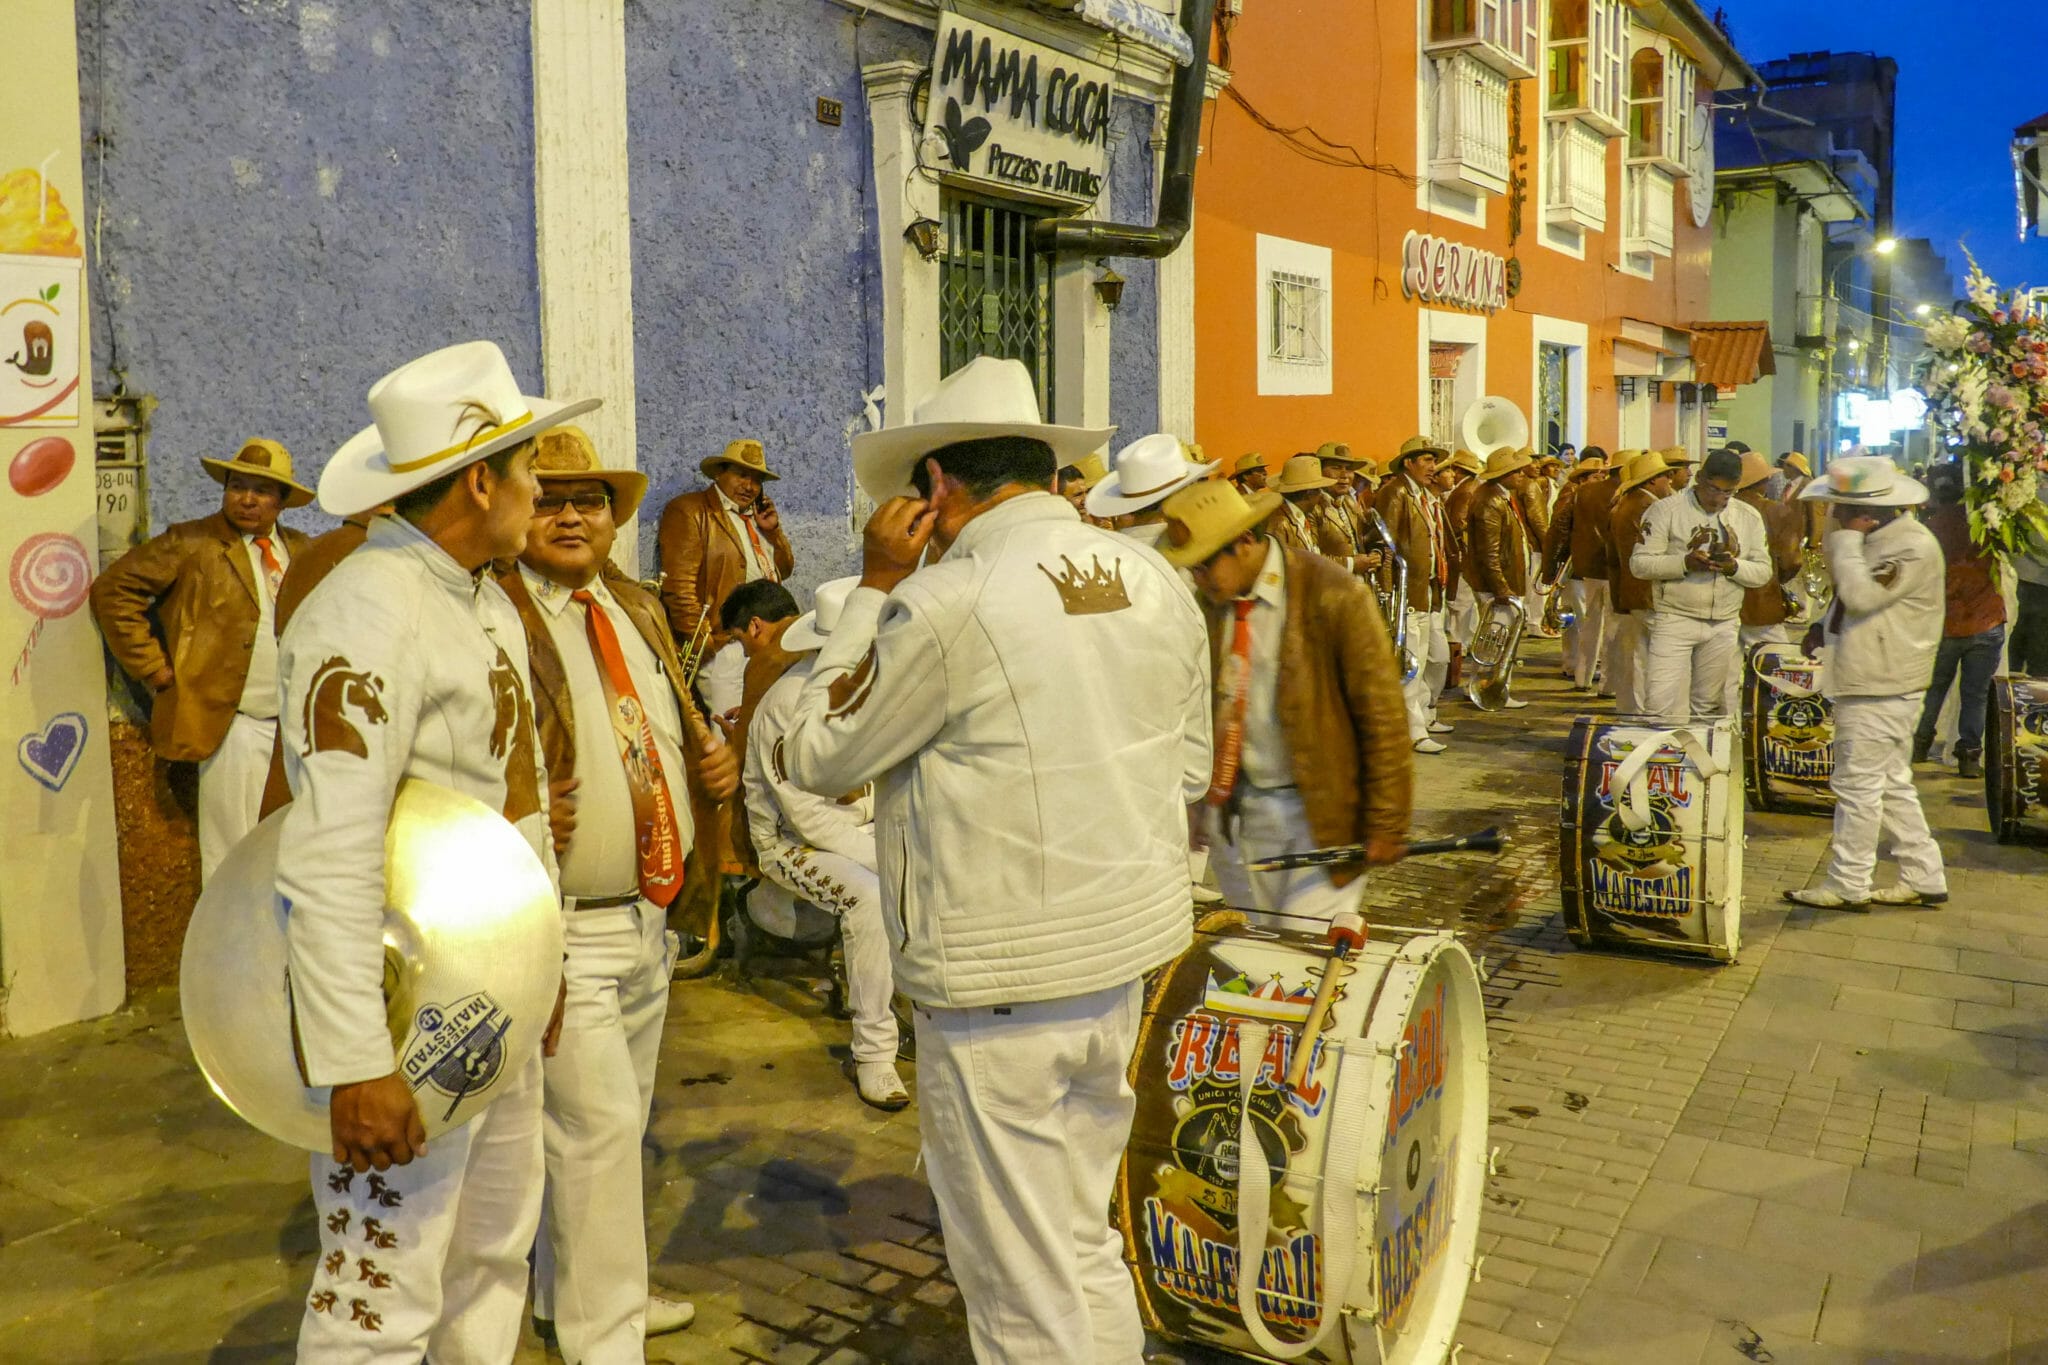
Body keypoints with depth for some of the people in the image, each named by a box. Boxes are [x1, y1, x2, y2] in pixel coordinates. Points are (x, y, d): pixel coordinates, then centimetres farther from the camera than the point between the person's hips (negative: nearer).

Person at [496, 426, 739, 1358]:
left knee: (610, 1124, 20)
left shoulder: (639, 610, 12)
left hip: (648, 919, 8)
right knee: (597, 1125, -3)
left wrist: (713, 761, 3)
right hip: (560, 927, -8)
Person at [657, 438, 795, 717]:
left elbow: (785, 570, 23)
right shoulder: (688, 511, -4)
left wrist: (773, 530, 7)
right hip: (723, 648, -7)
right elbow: (679, 586, -12)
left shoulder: (757, 514, 21)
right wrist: (702, 642, -16)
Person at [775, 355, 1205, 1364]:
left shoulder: (946, 606, -19)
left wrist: (874, 586, -4)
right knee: (1084, 1243, 24)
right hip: (1126, 950, 7)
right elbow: (1190, 771, 12)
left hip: (998, 979, -7)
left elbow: (817, 757, -7)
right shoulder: (1155, 581, 3)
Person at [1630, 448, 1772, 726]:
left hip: (1725, 626, 4)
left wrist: (1734, 567, -14)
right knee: (1662, 702, -13)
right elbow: (1639, 563, -9)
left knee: (1708, 705, 10)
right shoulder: (1667, 510, -3)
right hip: (1674, 620, -4)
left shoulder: (1749, 518, 10)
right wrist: (1684, 563, -22)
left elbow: (1763, 572, 7)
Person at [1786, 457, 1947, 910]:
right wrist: (1827, 628, 7)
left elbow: (1861, 593, -27)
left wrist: (1847, 539, -18)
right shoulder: (1878, 538, 13)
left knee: (1858, 785, -4)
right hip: (1867, 682, 10)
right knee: (1892, 785, 15)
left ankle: (1847, 886, 4)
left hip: (1879, 689, -10)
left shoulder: (1913, 545, -18)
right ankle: (1923, 878, 23)